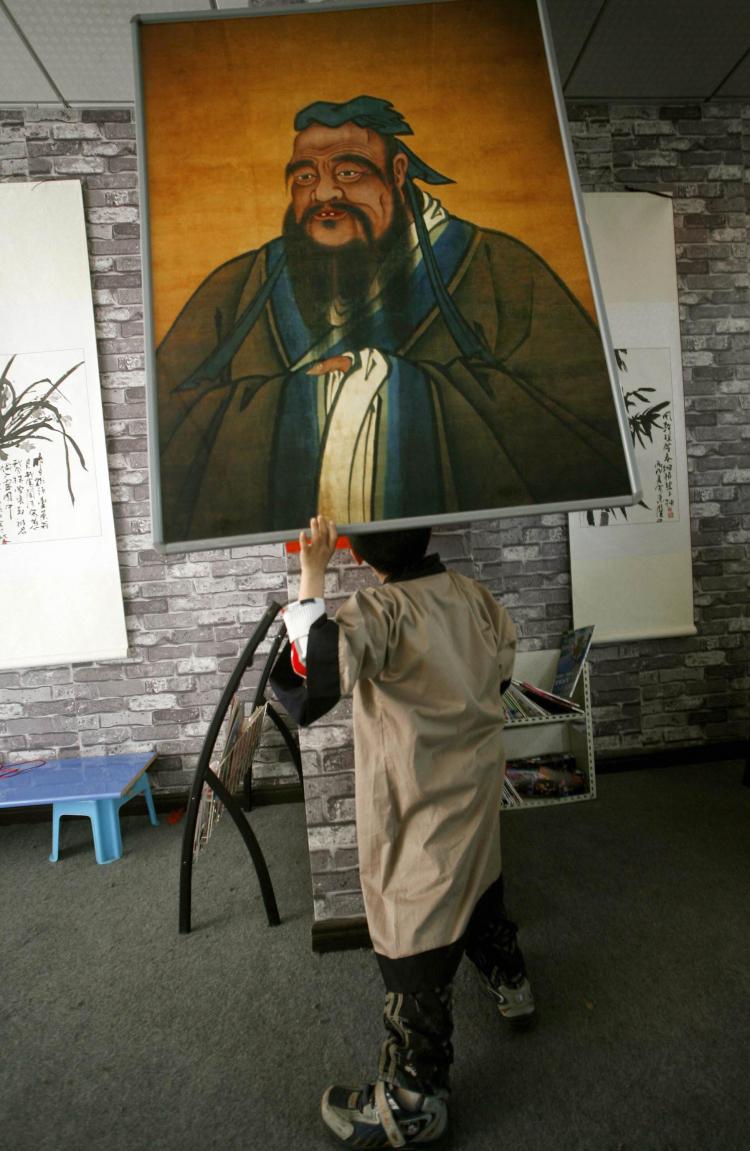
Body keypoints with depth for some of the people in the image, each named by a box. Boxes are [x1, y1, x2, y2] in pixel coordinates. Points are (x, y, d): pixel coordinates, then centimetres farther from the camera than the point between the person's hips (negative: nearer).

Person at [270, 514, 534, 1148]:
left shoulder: (378, 610, -26)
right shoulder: (472, 593, -4)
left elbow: (317, 672, -42)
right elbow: (503, 659, 11)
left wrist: (312, 577, -34)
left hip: (417, 814, -7)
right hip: (477, 787, 8)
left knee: (414, 938, 8)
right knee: (479, 883, 32)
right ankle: (509, 983, 59)